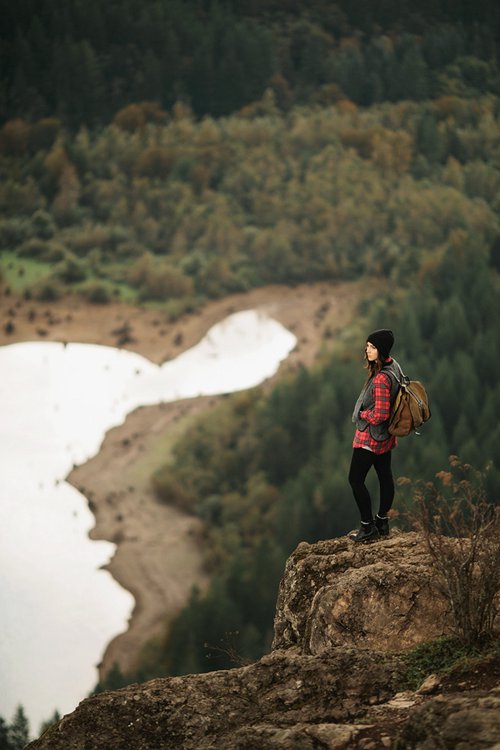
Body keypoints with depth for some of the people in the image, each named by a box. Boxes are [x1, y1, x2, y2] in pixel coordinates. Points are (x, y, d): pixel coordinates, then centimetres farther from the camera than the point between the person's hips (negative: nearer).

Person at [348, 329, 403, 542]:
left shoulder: (381, 379, -29)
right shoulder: (392, 366, 2)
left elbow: (380, 414, -30)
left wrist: (363, 414, -12)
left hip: (371, 435, -10)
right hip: (385, 436, 10)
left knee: (355, 479, 0)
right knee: (385, 476, 17)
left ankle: (368, 528, 5)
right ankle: (382, 523, 28)